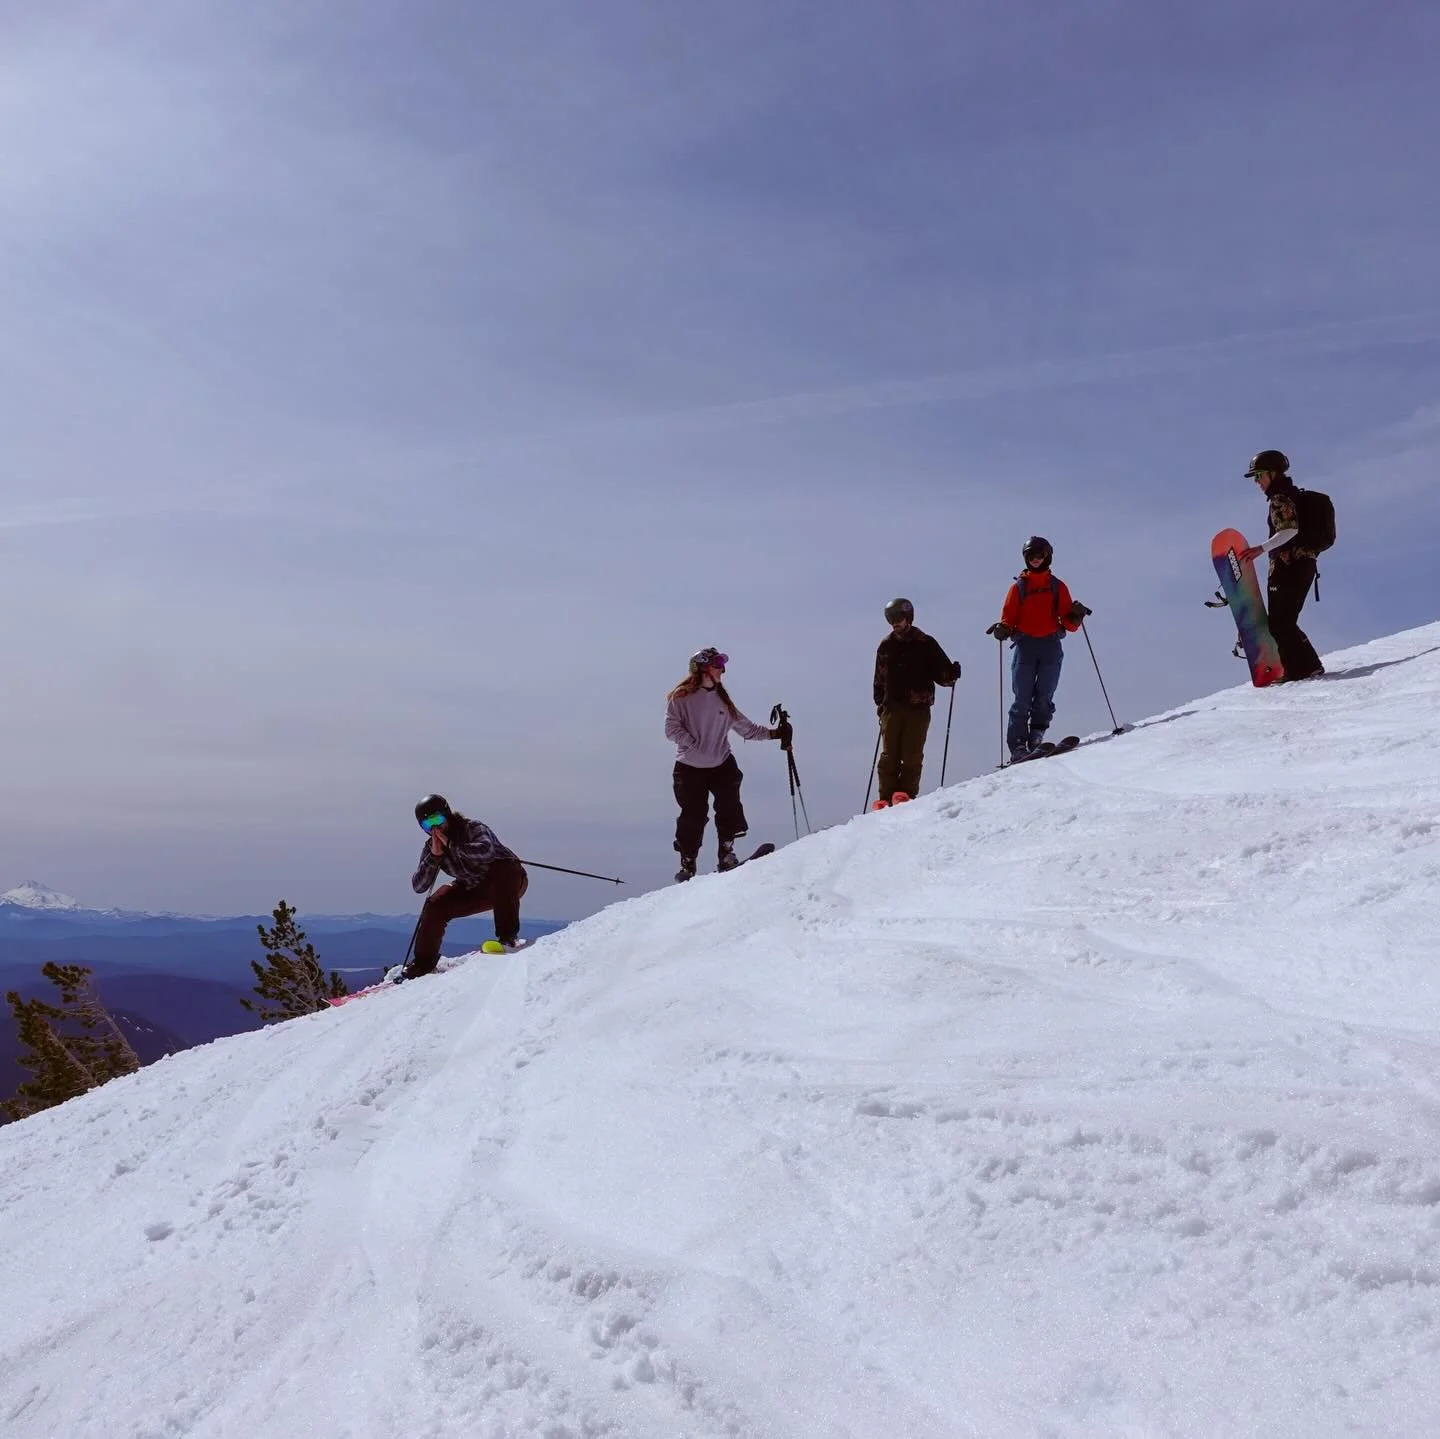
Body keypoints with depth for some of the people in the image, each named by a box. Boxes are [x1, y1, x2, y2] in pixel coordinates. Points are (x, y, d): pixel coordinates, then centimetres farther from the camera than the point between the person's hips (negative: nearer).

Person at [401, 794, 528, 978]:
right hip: (475, 890, 6)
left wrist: (451, 845, -42)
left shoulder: (473, 828, -23)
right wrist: (434, 857, -28)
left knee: (501, 871, -39)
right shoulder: (431, 847, -8)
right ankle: (424, 961, 4)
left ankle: (509, 936, -33)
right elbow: (418, 887, -16)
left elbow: (486, 850, -45)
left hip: (509, 880, -6)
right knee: (435, 906, -11)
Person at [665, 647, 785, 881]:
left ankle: (726, 857, 1)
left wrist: (774, 733, 5)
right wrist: (694, 744, -18)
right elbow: (672, 729, -9)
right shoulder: (680, 697, -3)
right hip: (690, 768, -4)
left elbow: (745, 727, 13)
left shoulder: (722, 699, 12)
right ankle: (687, 866, 12)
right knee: (693, 816, -1)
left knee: (730, 809, -11)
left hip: (722, 765, 4)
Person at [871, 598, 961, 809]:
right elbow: (879, 680, 19)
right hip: (892, 706, 2)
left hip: (918, 707, -2)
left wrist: (951, 675, -17)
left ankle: (906, 793, -3)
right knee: (889, 755, -2)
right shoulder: (886, 646, 14)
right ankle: (886, 797, 0)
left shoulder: (925, 644, 5)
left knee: (912, 755, -7)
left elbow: (941, 672, 4)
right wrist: (880, 703, 10)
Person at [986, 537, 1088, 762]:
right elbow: (1009, 618, 9)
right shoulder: (1018, 587, 17)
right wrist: (1003, 629, -12)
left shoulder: (1058, 587, 17)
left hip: (1051, 645, 1)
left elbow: (1068, 623, 11)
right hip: (1024, 644, -1)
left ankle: (1036, 738, -3)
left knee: (1044, 697, -8)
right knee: (1022, 699, -8)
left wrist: (1076, 616, -10)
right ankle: (1018, 747, -11)